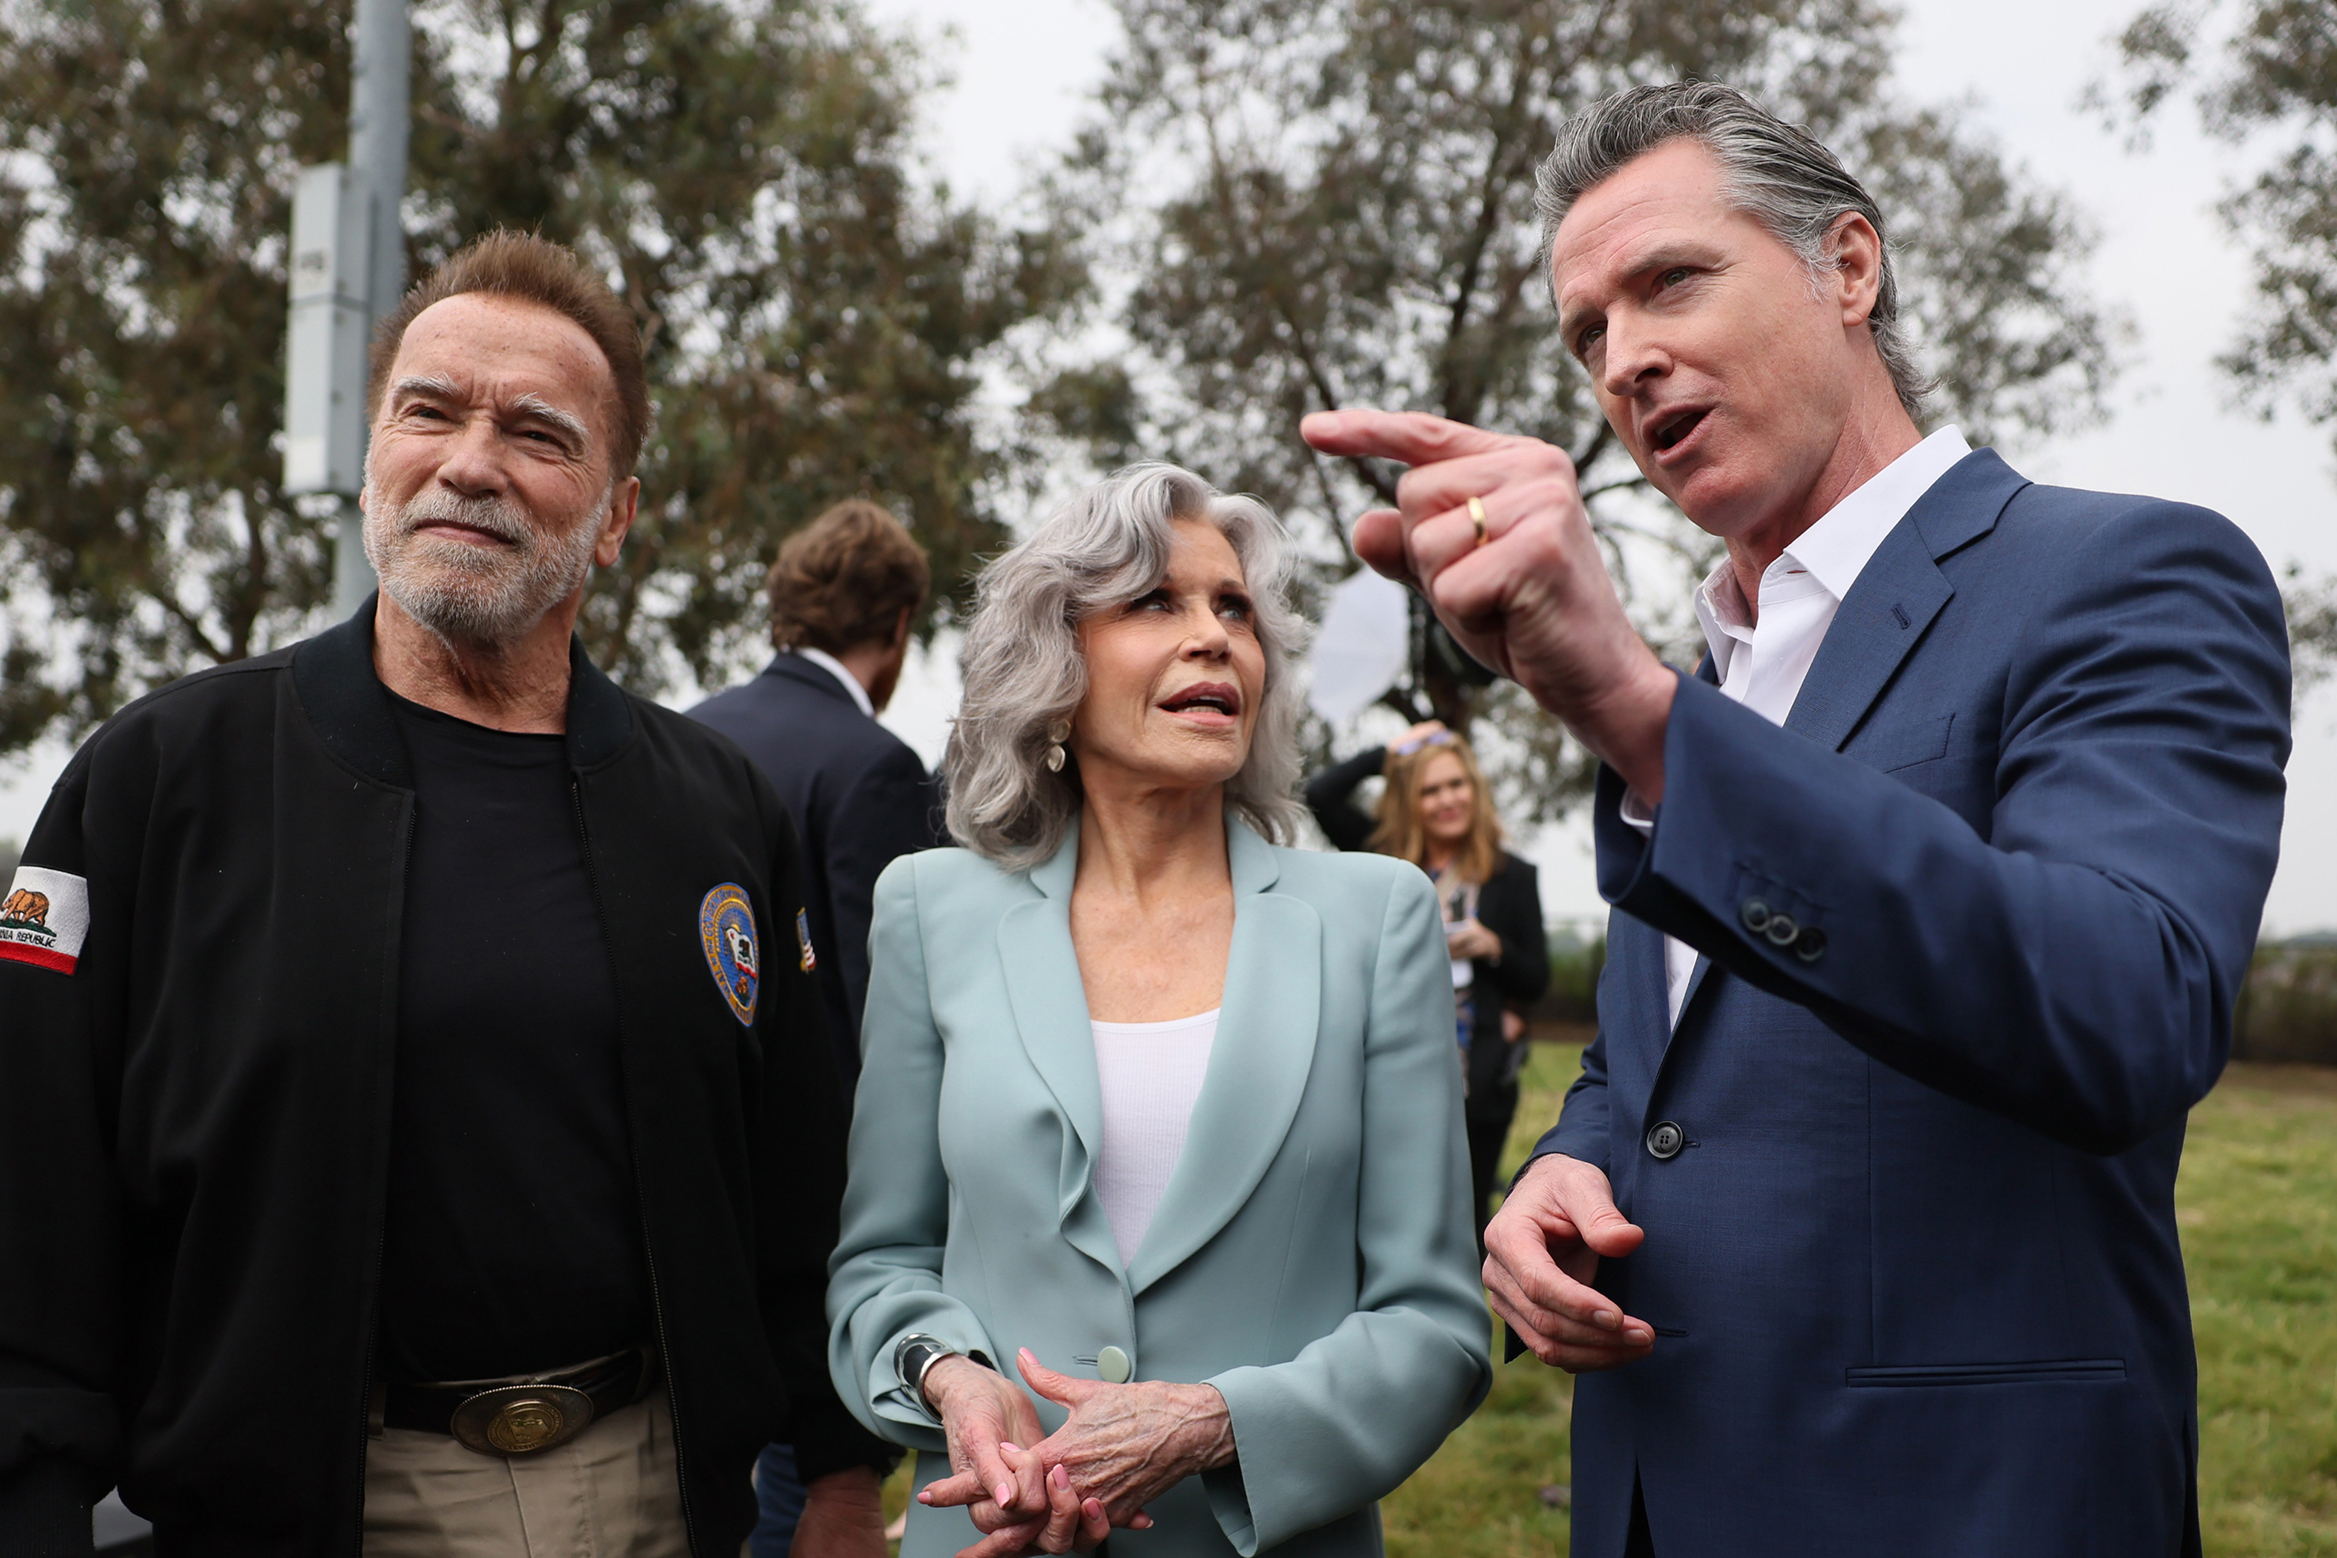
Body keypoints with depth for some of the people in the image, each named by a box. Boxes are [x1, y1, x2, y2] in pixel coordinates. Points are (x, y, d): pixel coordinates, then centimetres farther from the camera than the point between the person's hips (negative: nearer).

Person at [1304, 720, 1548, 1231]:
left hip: (1479, 1085, 0)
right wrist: (1392, 751, 4)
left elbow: (1536, 980, 8)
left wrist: (1493, 948, -11)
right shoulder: (1385, 858, 8)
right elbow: (1320, 795, -1)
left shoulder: (1513, 877, 7)